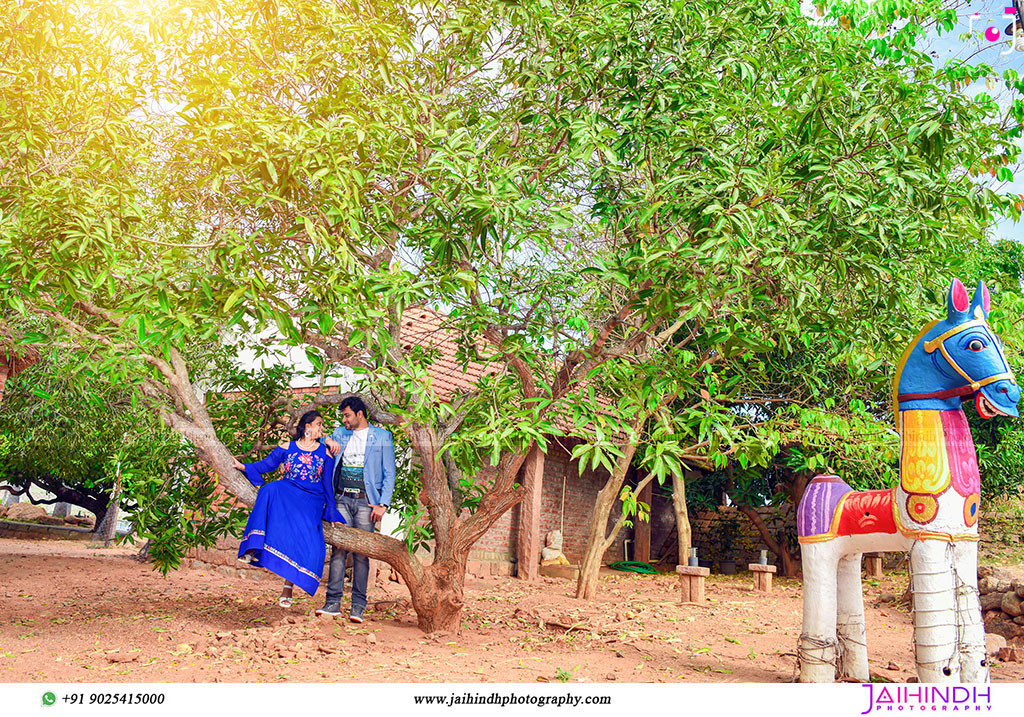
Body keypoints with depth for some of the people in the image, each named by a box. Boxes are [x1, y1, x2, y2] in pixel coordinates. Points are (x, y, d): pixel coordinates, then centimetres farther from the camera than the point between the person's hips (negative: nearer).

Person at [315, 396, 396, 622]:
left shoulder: (381, 437, 6)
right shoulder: (341, 433, 17)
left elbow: (389, 473, 3)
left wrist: (383, 504, -8)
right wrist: (328, 441, 2)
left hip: (365, 501, -3)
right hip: (342, 499, 3)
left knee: (361, 552, -4)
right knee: (338, 549, -4)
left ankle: (358, 606, 0)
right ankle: (333, 601, 0)